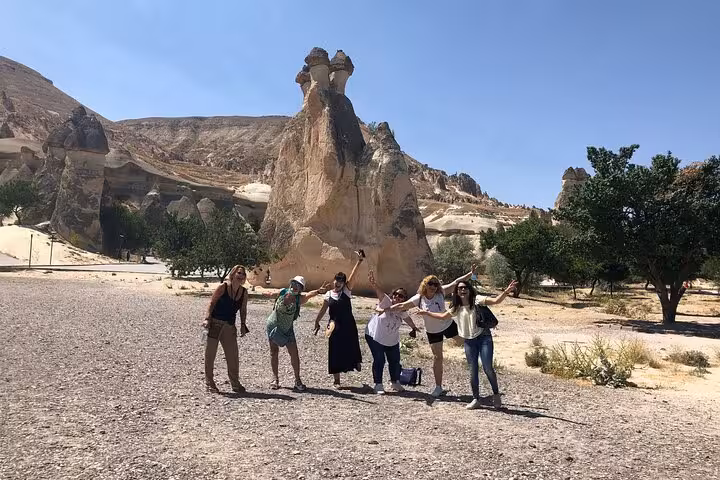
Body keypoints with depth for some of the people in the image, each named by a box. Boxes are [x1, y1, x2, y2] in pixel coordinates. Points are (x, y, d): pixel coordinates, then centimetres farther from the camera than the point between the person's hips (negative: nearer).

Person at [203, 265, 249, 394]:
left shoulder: (244, 292, 6)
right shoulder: (223, 287, -6)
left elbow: (243, 310, 12)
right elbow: (212, 303, -6)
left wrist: (243, 325, 3)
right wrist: (207, 318, -16)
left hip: (230, 326, 4)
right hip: (215, 323, -4)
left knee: (233, 356, 4)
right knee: (210, 353, 1)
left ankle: (235, 383, 15)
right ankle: (209, 382, 12)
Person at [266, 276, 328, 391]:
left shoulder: (299, 299, -19)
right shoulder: (283, 293, -15)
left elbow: (308, 295, -42)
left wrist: (318, 291, -60)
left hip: (288, 329, 0)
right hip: (273, 326, 0)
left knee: (294, 354, -6)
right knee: (274, 352, 8)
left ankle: (297, 380, 6)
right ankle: (275, 379, 22)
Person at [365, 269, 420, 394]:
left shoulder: (402, 311, -2)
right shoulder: (386, 301, -19)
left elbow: (407, 318, 20)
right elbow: (379, 292, -38)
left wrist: (414, 327, 36)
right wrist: (373, 284, -58)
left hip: (392, 340, 6)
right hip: (375, 336, -6)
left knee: (395, 361, 11)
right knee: (379, 360, -7)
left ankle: (395, 382, 32)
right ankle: (378, 385, 7)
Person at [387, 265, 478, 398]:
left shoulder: (441, 292, -17)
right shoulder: (419, 299, -16)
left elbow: (456, 282, -19)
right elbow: (402, 306, -15)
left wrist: (471, 273, -28)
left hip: (448, 324, -1)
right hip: (433, 331, 1)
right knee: (437, 358, 7)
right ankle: (438, 387, 17)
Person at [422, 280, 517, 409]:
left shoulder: (477, 300, -6)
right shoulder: (456, 308, 9)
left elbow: (496, 301, -18)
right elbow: (442, 316, 24)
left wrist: (507, 291, -34)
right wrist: (426, 313, 23)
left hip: (484, 338, -4)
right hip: (469, 341, 4)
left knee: (487, 368, -8)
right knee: (473, 371, 7)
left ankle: (496, 394, 16)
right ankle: (476, 399, 20)